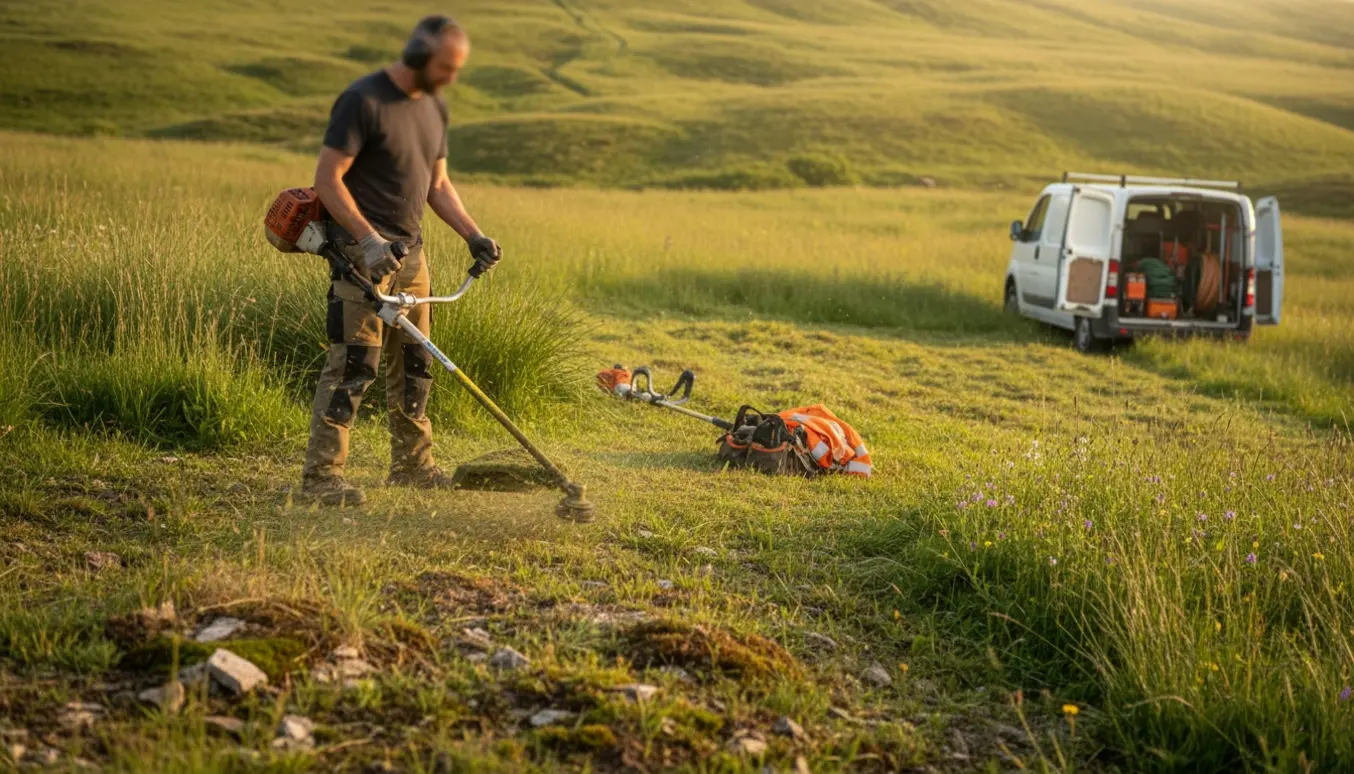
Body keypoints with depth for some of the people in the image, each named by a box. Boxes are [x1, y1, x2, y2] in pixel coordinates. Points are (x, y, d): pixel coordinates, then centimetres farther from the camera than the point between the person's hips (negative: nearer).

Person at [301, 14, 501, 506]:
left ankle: (412, 465, 25)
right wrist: (369, 240, -23)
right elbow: (327, 179, -16)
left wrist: (473, 235, 7)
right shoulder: (363, 101, -13)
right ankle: (321, 476, -7)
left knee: (414, 363, 13)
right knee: (354, 364, -11)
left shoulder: (435, 107, 12)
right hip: (363, 250, -8)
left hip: (411, 251, 8)